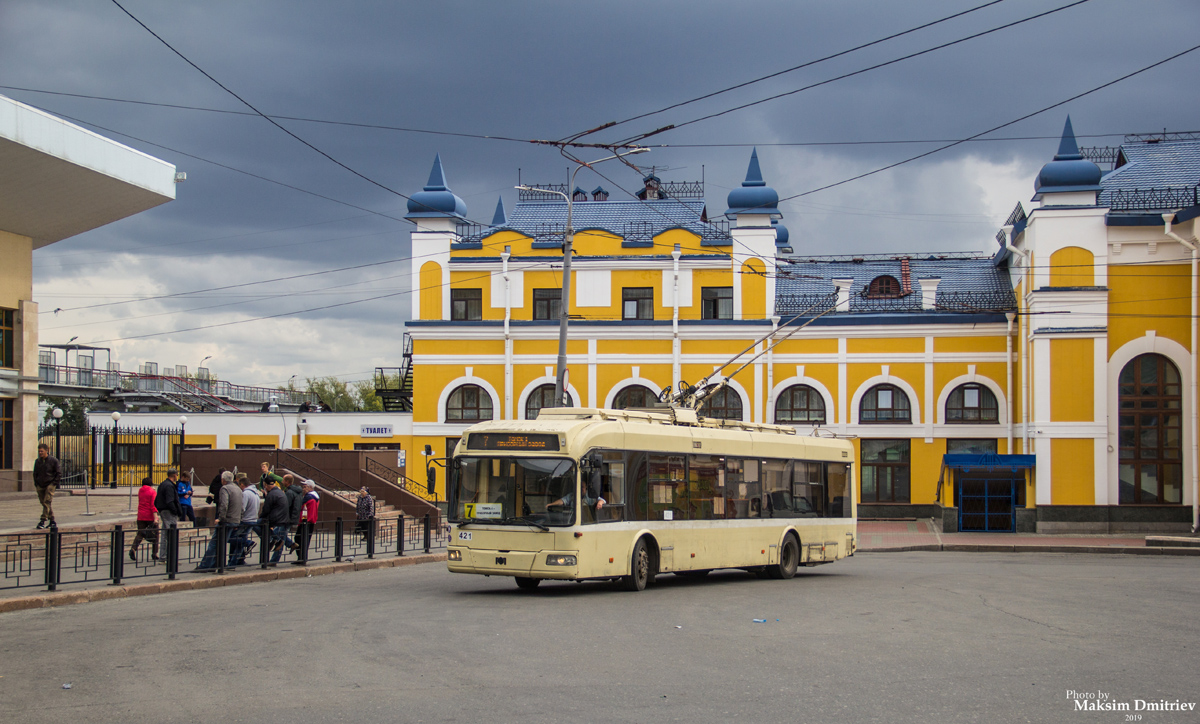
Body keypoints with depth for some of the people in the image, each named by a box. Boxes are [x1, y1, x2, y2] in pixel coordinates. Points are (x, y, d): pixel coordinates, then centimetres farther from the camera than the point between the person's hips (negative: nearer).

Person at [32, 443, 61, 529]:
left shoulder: (54, 461, -5)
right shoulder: (37, 461, 8)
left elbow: (59, 473, -2)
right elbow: (35, 473, 20)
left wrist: (54, 483, -9)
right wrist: (36, 484, 9)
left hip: (50, 484, -5)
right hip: (40, 486, 5)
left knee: (47, 502, -15)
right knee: (43, 502, 6)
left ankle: (43, 520, -18)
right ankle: (52, 521, 13)